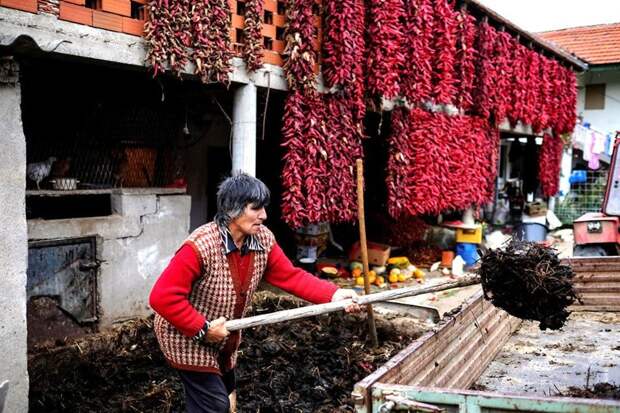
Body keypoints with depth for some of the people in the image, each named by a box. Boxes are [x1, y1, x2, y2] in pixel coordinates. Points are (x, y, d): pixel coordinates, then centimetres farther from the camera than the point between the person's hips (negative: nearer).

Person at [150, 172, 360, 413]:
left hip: (224, 340, 8)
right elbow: (163, 297, -33)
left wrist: (333, 294, -23)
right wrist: (203, 329, -29)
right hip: (188, 338, -8)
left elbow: (290, 276, -10)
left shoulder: (263, 240, -11)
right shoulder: (200, 246, -32)